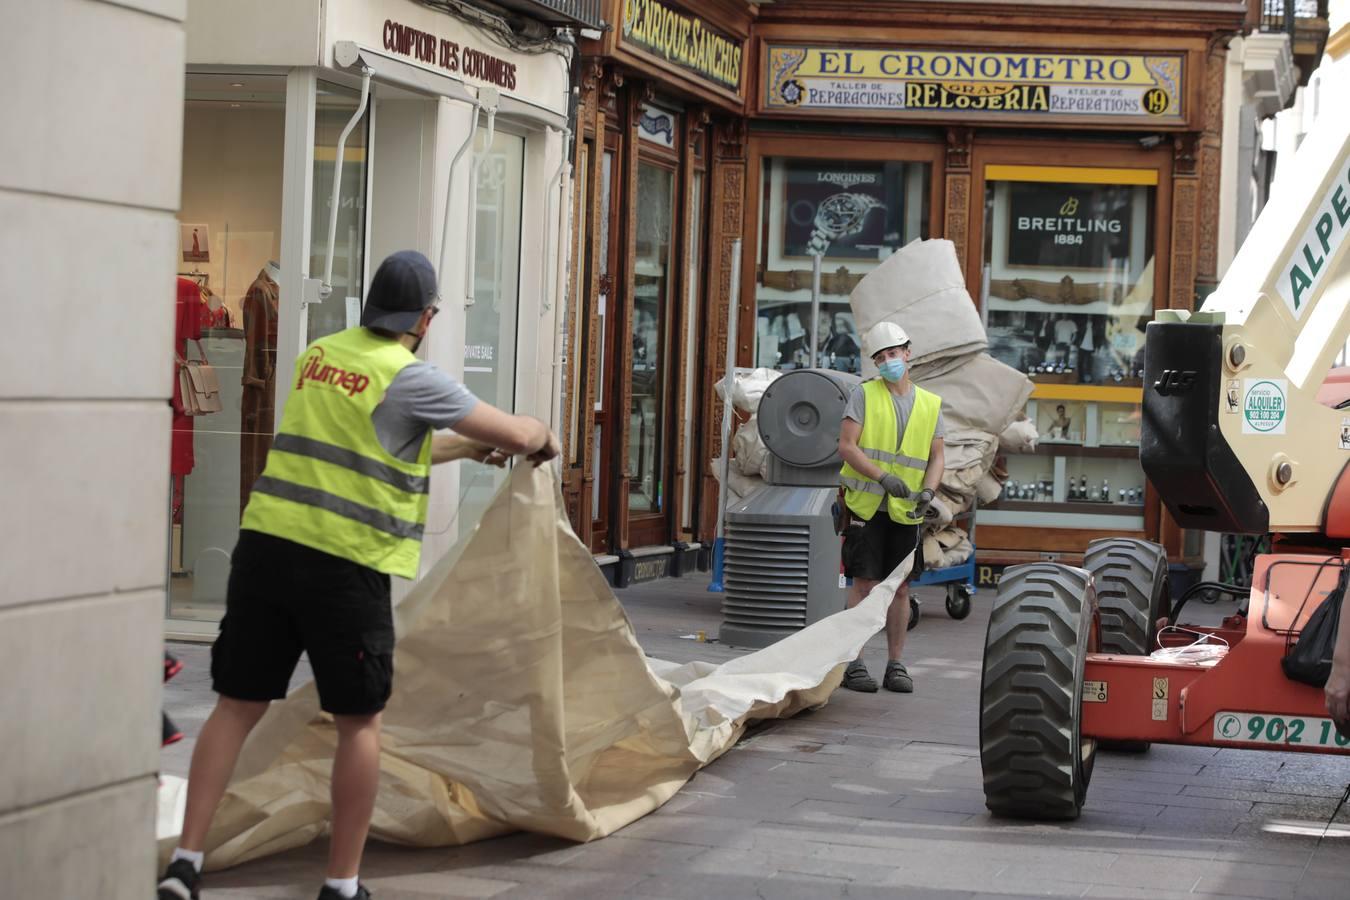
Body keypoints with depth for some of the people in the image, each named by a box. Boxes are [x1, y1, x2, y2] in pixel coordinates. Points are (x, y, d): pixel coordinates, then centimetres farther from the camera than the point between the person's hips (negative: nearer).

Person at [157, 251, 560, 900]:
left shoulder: (320, 354, 15)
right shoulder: (409, 377, -7)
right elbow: (515, 435, -3)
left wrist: (468, 447, 35)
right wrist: (543, 436, 20)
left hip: (265, 545, 6)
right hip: (345, 563, -6)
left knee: (237, 706, 9)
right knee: (359, 723, 8)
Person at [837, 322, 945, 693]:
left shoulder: (931, 405, 11)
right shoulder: (863, 395, 1)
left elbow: (935, 458, 11)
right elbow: (846, 446, -7)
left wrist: (927, 490, -10)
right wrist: (883, 478, -20)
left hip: (905, 510, 3)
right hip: (866, 505, -3)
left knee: (900, 589, 5)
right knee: (865, 584, -5)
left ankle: (895, 665, 12)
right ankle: (854, 664, -1)